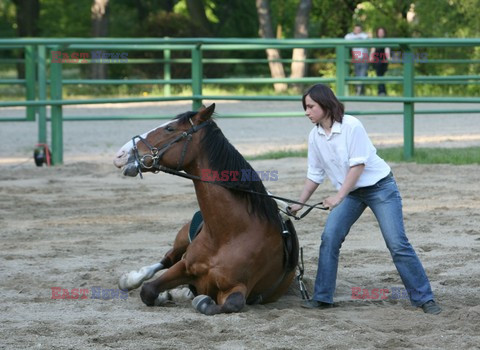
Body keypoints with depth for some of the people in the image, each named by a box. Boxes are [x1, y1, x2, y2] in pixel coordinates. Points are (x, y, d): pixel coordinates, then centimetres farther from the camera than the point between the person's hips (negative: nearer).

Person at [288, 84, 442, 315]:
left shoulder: (351, 126, -20)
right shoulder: (314, 136, -1)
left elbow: (358, 165, -23)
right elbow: (315, 175, 8)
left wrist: (338, 197, -26)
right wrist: (299, 204, 5)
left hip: (379, 186, -6)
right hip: (351, 192, 6)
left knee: (398, 244, -9)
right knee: (329, 237, -9)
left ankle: (424, 298, -3)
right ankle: (322, 297, -1)